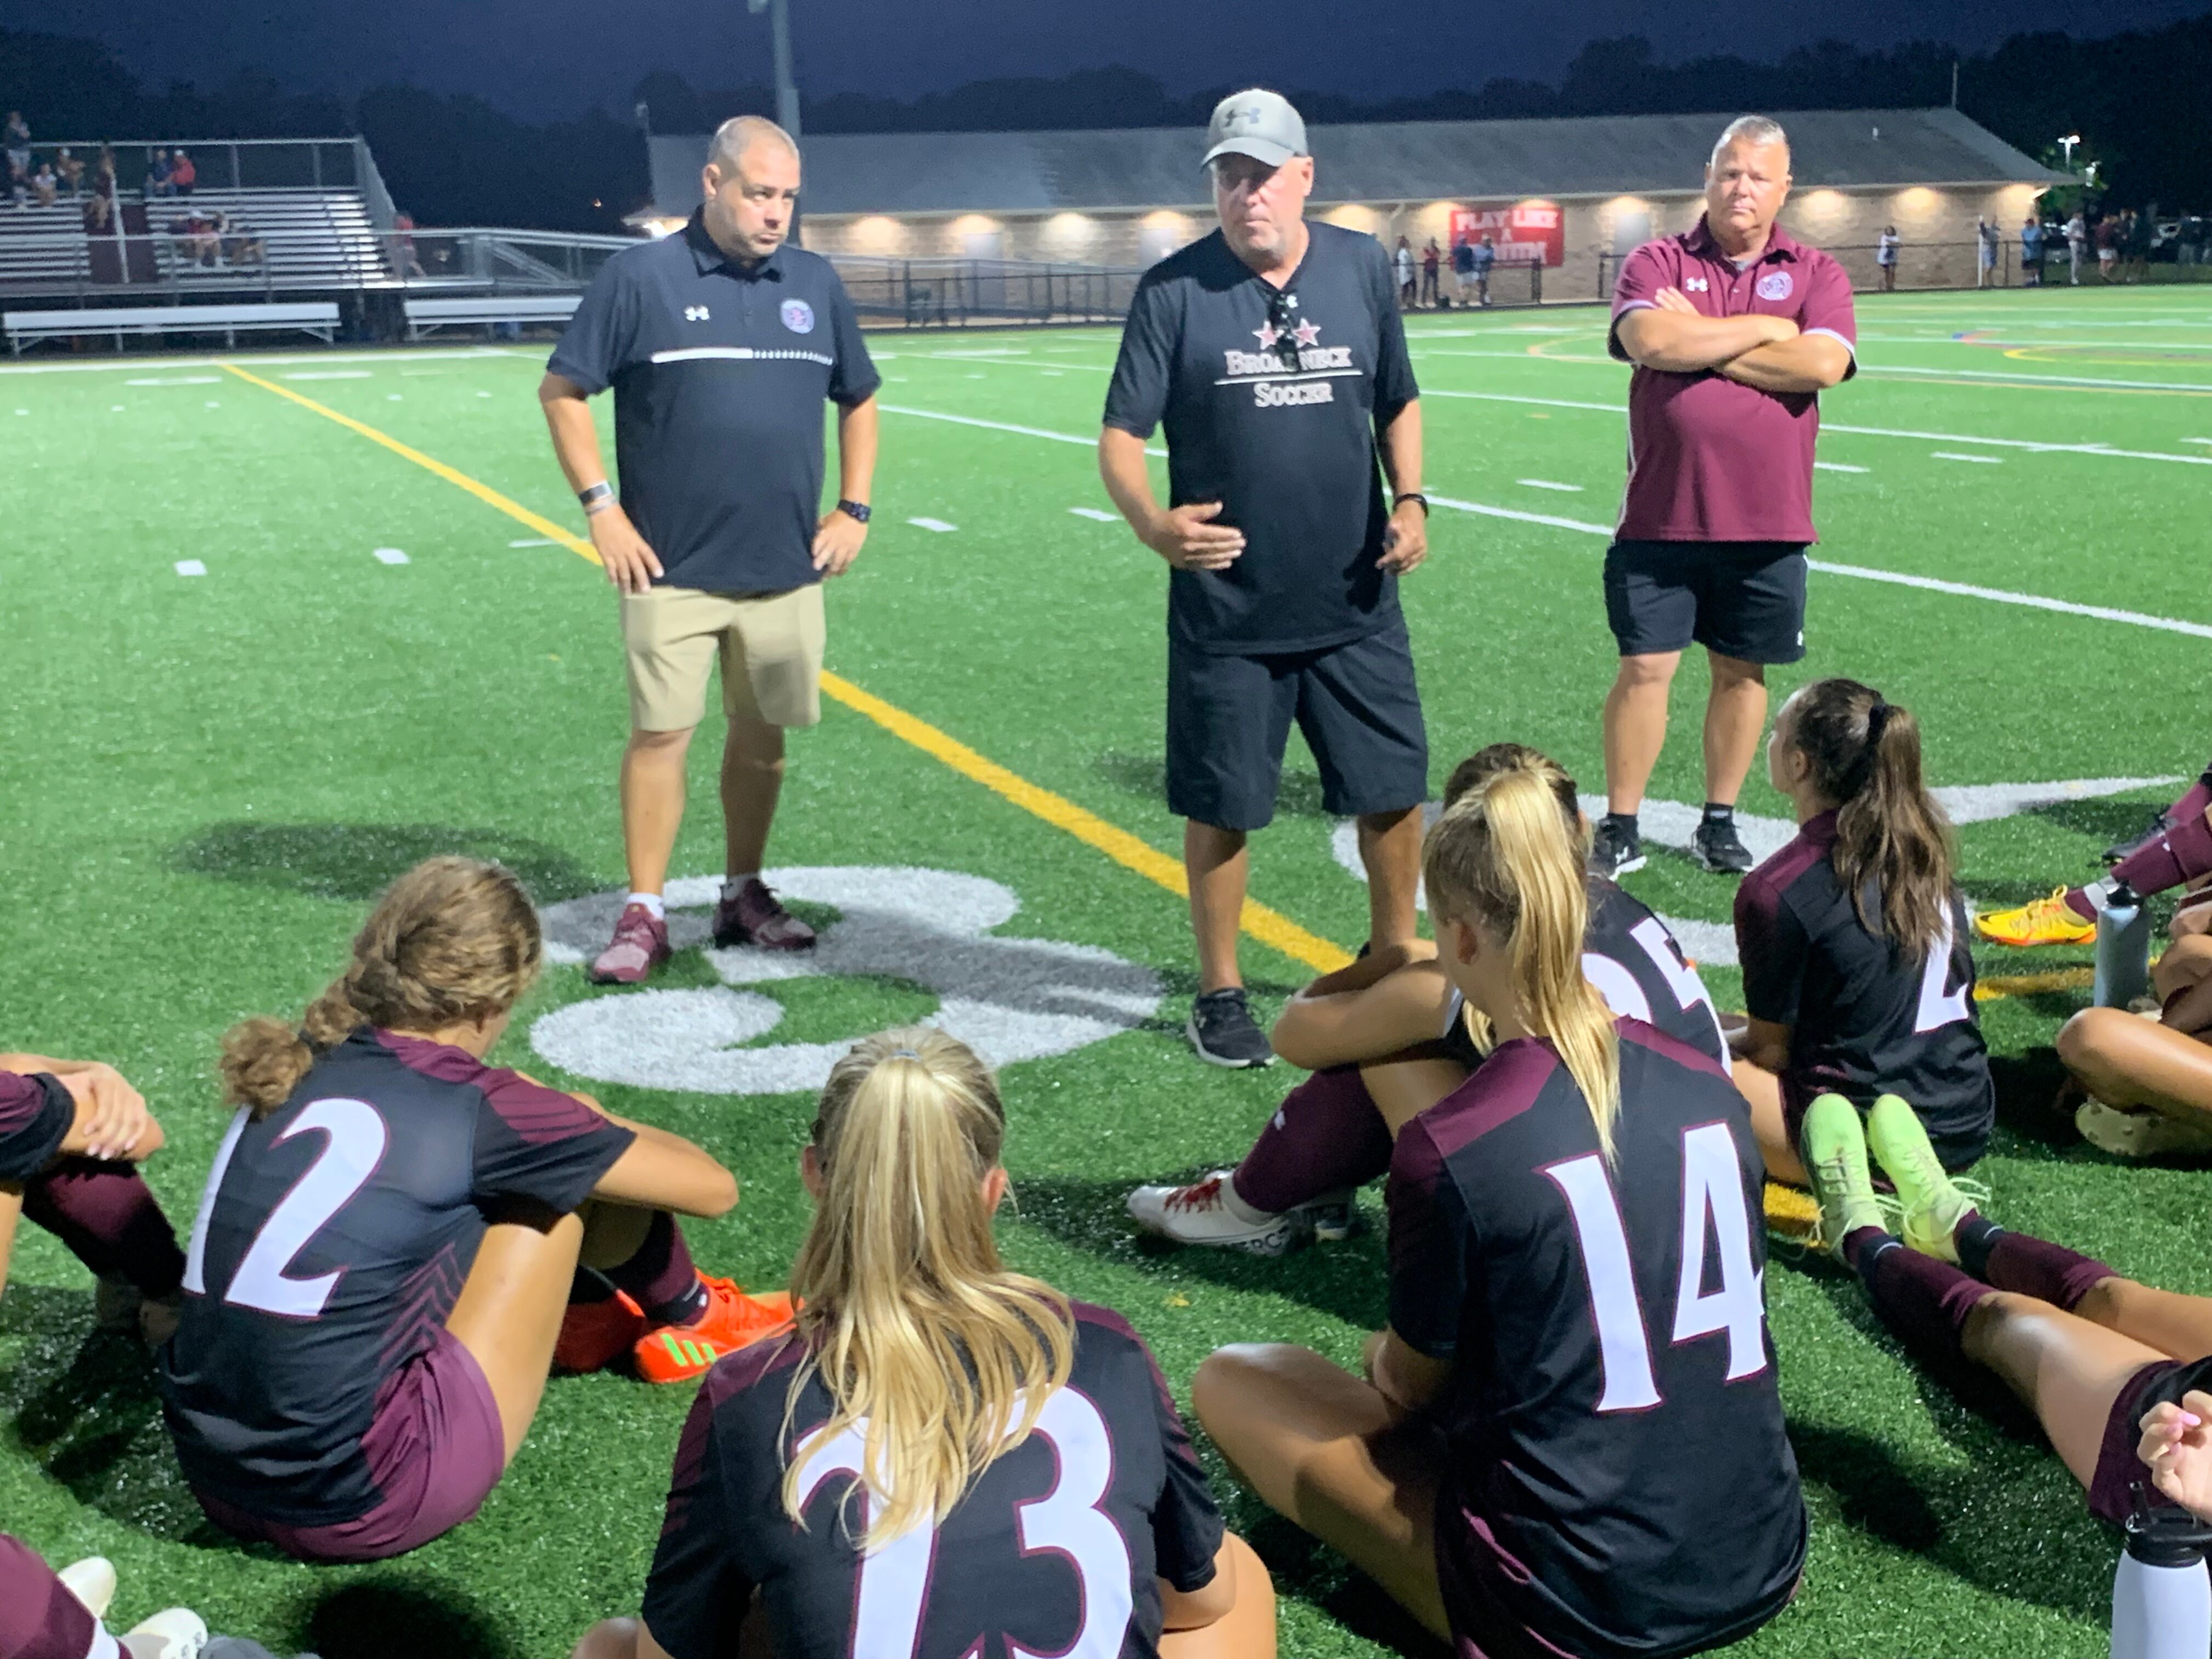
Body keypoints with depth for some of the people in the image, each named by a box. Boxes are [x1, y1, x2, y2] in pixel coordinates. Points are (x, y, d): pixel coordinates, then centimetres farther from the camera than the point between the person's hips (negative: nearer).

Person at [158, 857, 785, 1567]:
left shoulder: (297, 1069, 5)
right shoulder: (476, 1108, -12)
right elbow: (714, 1188, 2)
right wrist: (592, 1123, 20)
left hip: (216, 1484, 7)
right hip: (356, 1510, -7)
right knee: (575, 1180, 3)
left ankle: (581, 1312, 38)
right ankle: (691, 1320, 28)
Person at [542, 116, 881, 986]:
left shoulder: (815, 283, 9)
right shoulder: (641, 278, -4)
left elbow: (858, 399, 19)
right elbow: (561, 392, 0)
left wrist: (854, 507, 9)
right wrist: (600, 506, -7)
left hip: (787, 567, 4)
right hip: (673, 569, -4)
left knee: (762, 733, 10)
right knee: (660, 733, -2)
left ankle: (744, 893, 24)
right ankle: (644, 913, 7)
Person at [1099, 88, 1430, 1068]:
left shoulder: (1361, 268, 3)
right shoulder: (1174, 290, -6)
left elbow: (1398, 402, 14)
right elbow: (1121, 434, -8)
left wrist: (1409, 499, -3)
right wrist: (1151, 521, -28)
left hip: (1355, 601, 3)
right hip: (1227, 610, -3)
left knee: (1395, 790, 10)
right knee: (1221, 809, 6)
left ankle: (1395, 961, 33)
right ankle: (1220, 994, 23)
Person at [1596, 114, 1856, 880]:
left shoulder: (1816, 273, 6)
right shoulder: (1658, 263, 3)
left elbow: (1823, 363, -12)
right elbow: (1651, 341, -17)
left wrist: (1702, 342, -10)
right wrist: (1764, 329, -9)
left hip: (1767, 524, 2)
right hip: (1662, 517, -1)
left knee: (1742, 671, 11)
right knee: (1644, 668, -1)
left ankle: (1719, 823, 25)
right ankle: (1620, 830, 11)